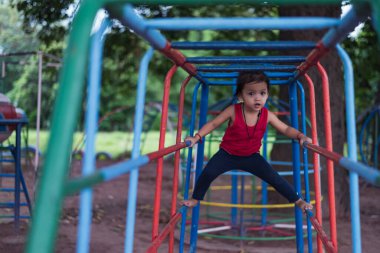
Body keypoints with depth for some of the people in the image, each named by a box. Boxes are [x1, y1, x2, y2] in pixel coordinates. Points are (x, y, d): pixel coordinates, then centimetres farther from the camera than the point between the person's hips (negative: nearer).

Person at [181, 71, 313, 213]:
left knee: (275, 178, -6)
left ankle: (298, 201, 14)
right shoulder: (233, 111, -22)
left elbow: (286, 129, -5)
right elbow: (213, 124, -11)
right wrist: (197, 137, -22)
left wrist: (300, 136, -25)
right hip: (227, 154, -1)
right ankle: (195, 199, 8)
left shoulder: (267, 116, -15)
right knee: (208, 173, -19)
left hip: (251, 157, 1)